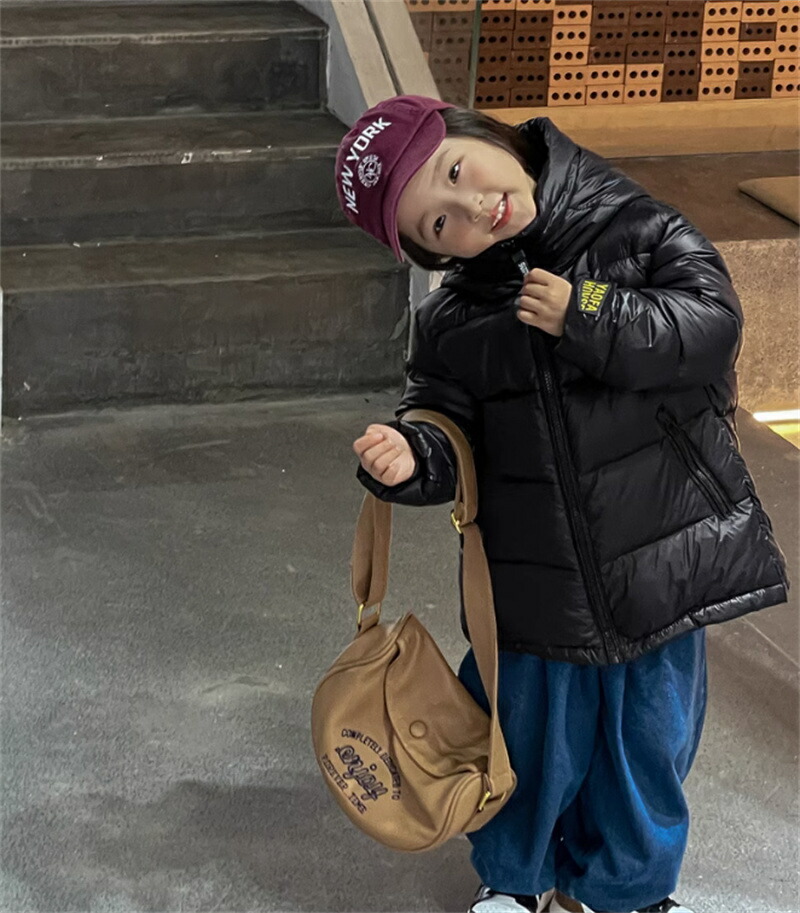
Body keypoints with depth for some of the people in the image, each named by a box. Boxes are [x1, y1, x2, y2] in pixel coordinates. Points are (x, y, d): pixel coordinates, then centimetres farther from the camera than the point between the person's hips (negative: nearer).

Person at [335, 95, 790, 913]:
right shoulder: (450, 322, -4)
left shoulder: (630, 229, -9)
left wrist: (589, 318, -23)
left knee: (647, 743, 16)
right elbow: (451, 441, 1)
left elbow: (714, 321, -15)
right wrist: (410, 460, -22)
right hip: (537, 591, 1)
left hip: (660, 562, -1)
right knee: (533, 745, 16)